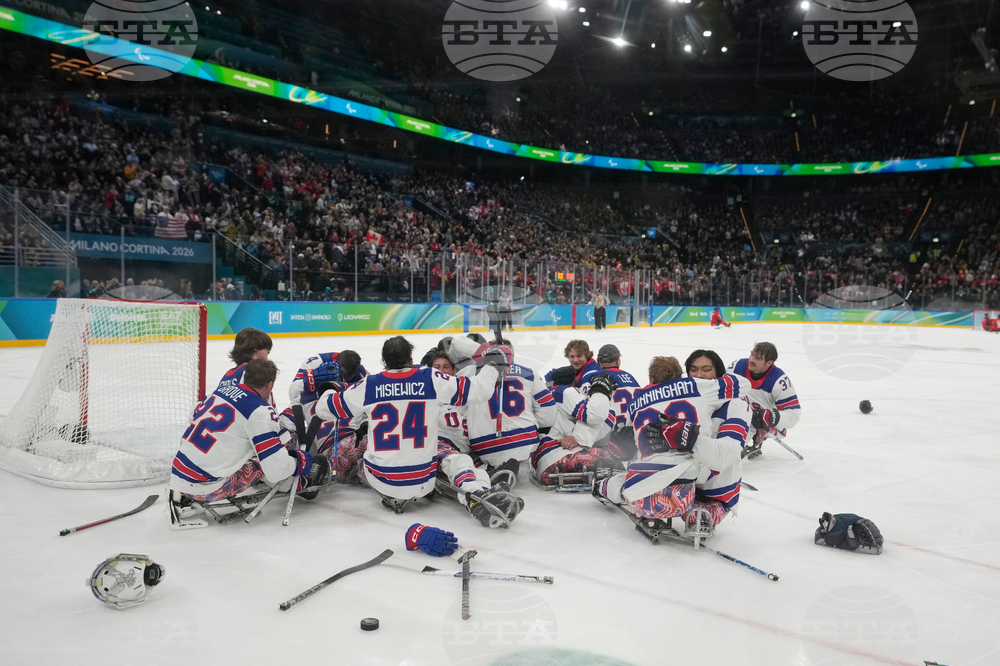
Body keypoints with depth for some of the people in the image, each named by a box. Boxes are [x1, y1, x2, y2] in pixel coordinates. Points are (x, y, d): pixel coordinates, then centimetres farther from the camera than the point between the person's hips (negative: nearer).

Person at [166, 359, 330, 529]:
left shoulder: (223, 390, 8)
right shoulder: (260, 412, -14)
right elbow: (277, 468, -17)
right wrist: (303, 460, 4)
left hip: (177, 477, 7)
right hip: (205, 488, -7)